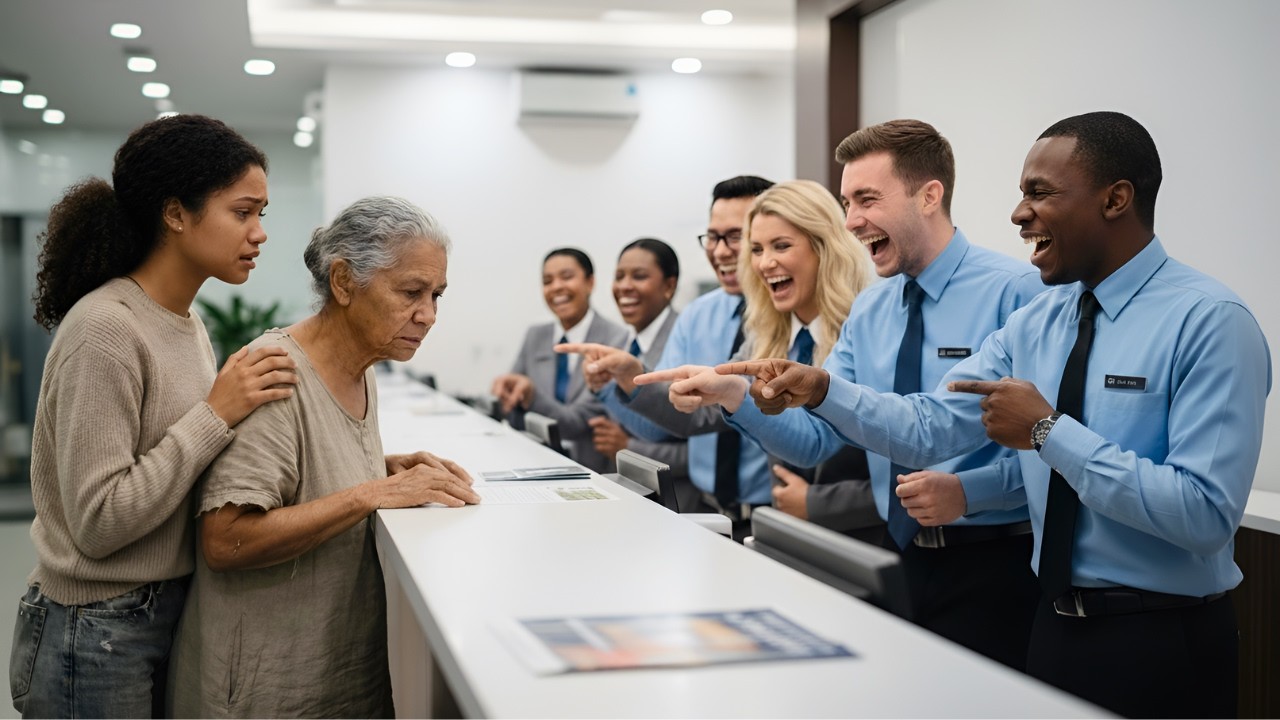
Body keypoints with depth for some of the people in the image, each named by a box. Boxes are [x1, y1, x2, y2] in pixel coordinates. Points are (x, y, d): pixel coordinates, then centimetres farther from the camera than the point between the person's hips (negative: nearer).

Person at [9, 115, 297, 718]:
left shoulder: (189, 323, 7)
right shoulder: (105, 329, -20)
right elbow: (98, 522, -23)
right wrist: (216, 414, -23)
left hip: (173, 612, 8)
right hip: (98, 639, -8)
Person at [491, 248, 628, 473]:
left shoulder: (615, 341, -9)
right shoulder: (534, 337, 9)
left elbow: (577, 421, -15)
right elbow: (514, 420, 11)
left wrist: (530, 395, -31)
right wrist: (506, 393, -11)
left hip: (592, 472, -4)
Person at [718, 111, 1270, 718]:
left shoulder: (1211, 322, -17)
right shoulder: (1035, 323, 6)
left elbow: (1205, 514, -24)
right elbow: (928, 428, 2)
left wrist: (1048, 431, -23)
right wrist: (820, 390, -12)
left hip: (1161, 646, -6)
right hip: (1055, 626, 7)